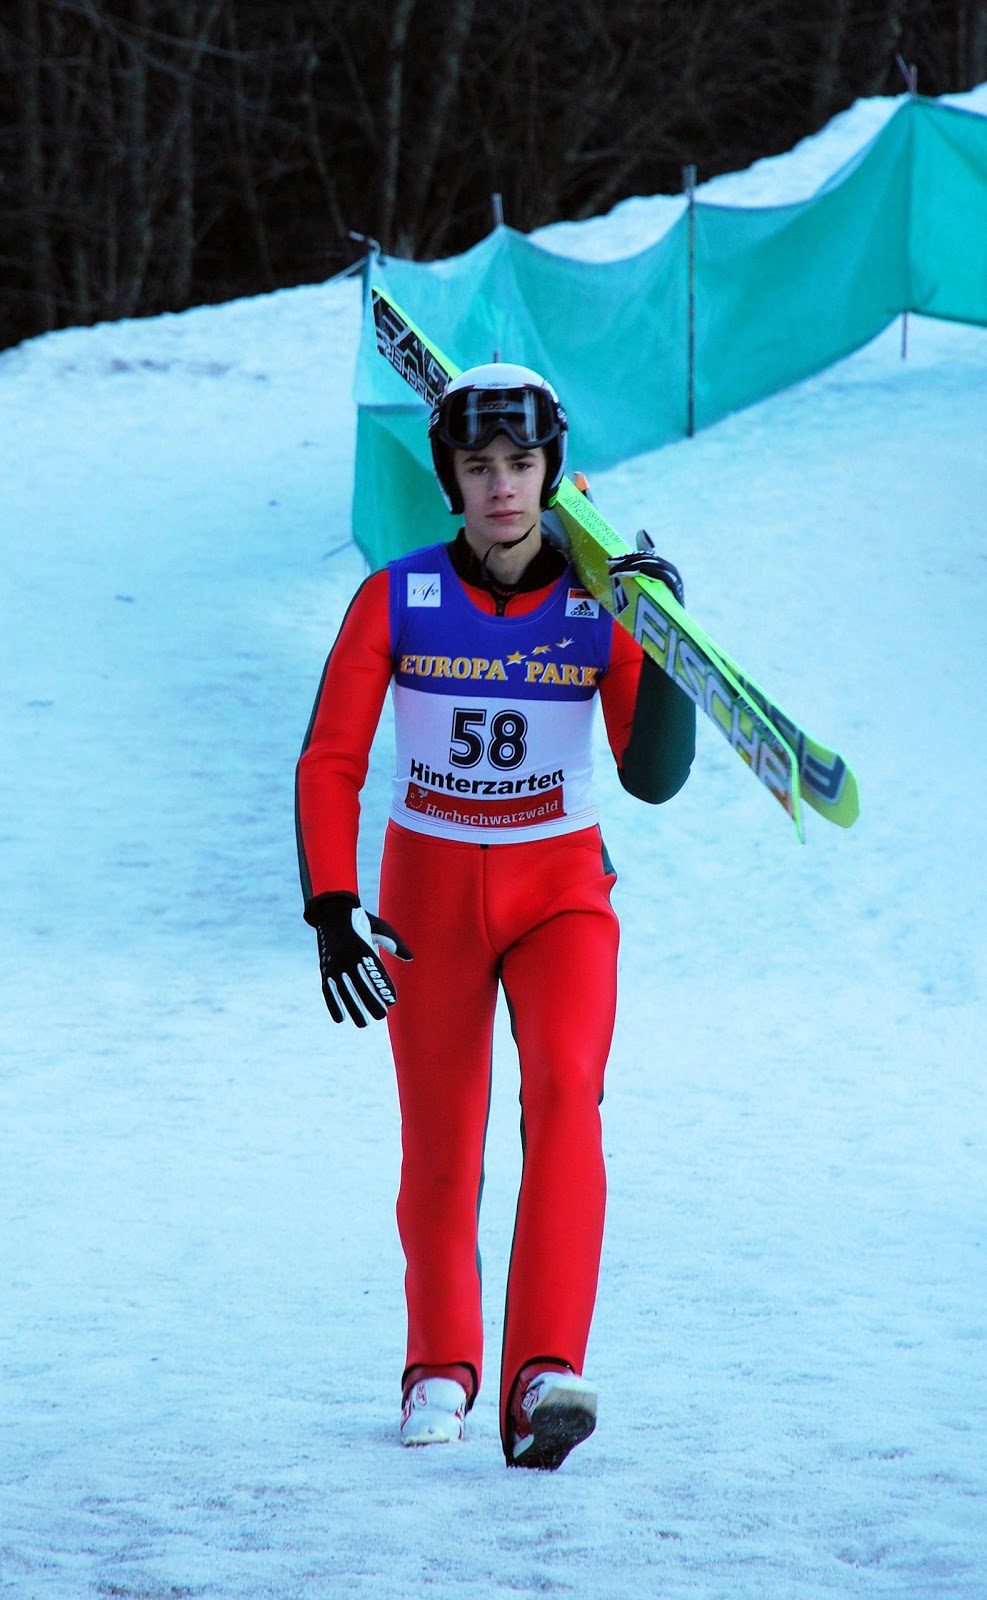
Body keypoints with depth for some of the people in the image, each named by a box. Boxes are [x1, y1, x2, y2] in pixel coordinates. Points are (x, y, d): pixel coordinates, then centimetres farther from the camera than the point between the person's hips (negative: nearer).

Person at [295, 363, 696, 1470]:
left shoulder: (601, 608, -7)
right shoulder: (395, 603, -8)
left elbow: (653, 777, -11)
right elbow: (330, 765, -7)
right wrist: (332, 910, -19)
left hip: (561, 890, 0)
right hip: (429, 890, 1)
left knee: (565, 1088, -25)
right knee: (440, 1150, 5)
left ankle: (543, 1377, -34)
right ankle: (441, 1367, 32)